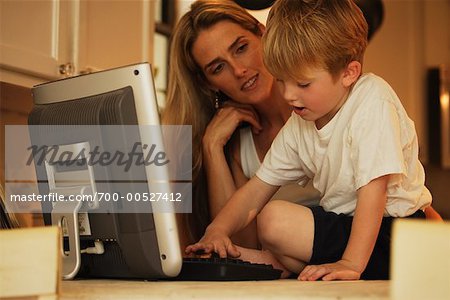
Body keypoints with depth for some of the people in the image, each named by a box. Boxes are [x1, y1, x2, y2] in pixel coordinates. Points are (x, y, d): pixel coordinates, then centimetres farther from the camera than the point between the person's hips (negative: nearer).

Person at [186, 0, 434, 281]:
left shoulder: (372, 102, -19)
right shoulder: (299, 124, 3)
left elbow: (373, 187, -25)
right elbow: (258, 188, 5)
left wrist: (351, 263, -31)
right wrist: (218, 229, -12)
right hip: (343, 222, 8)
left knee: (276, 219, -22)